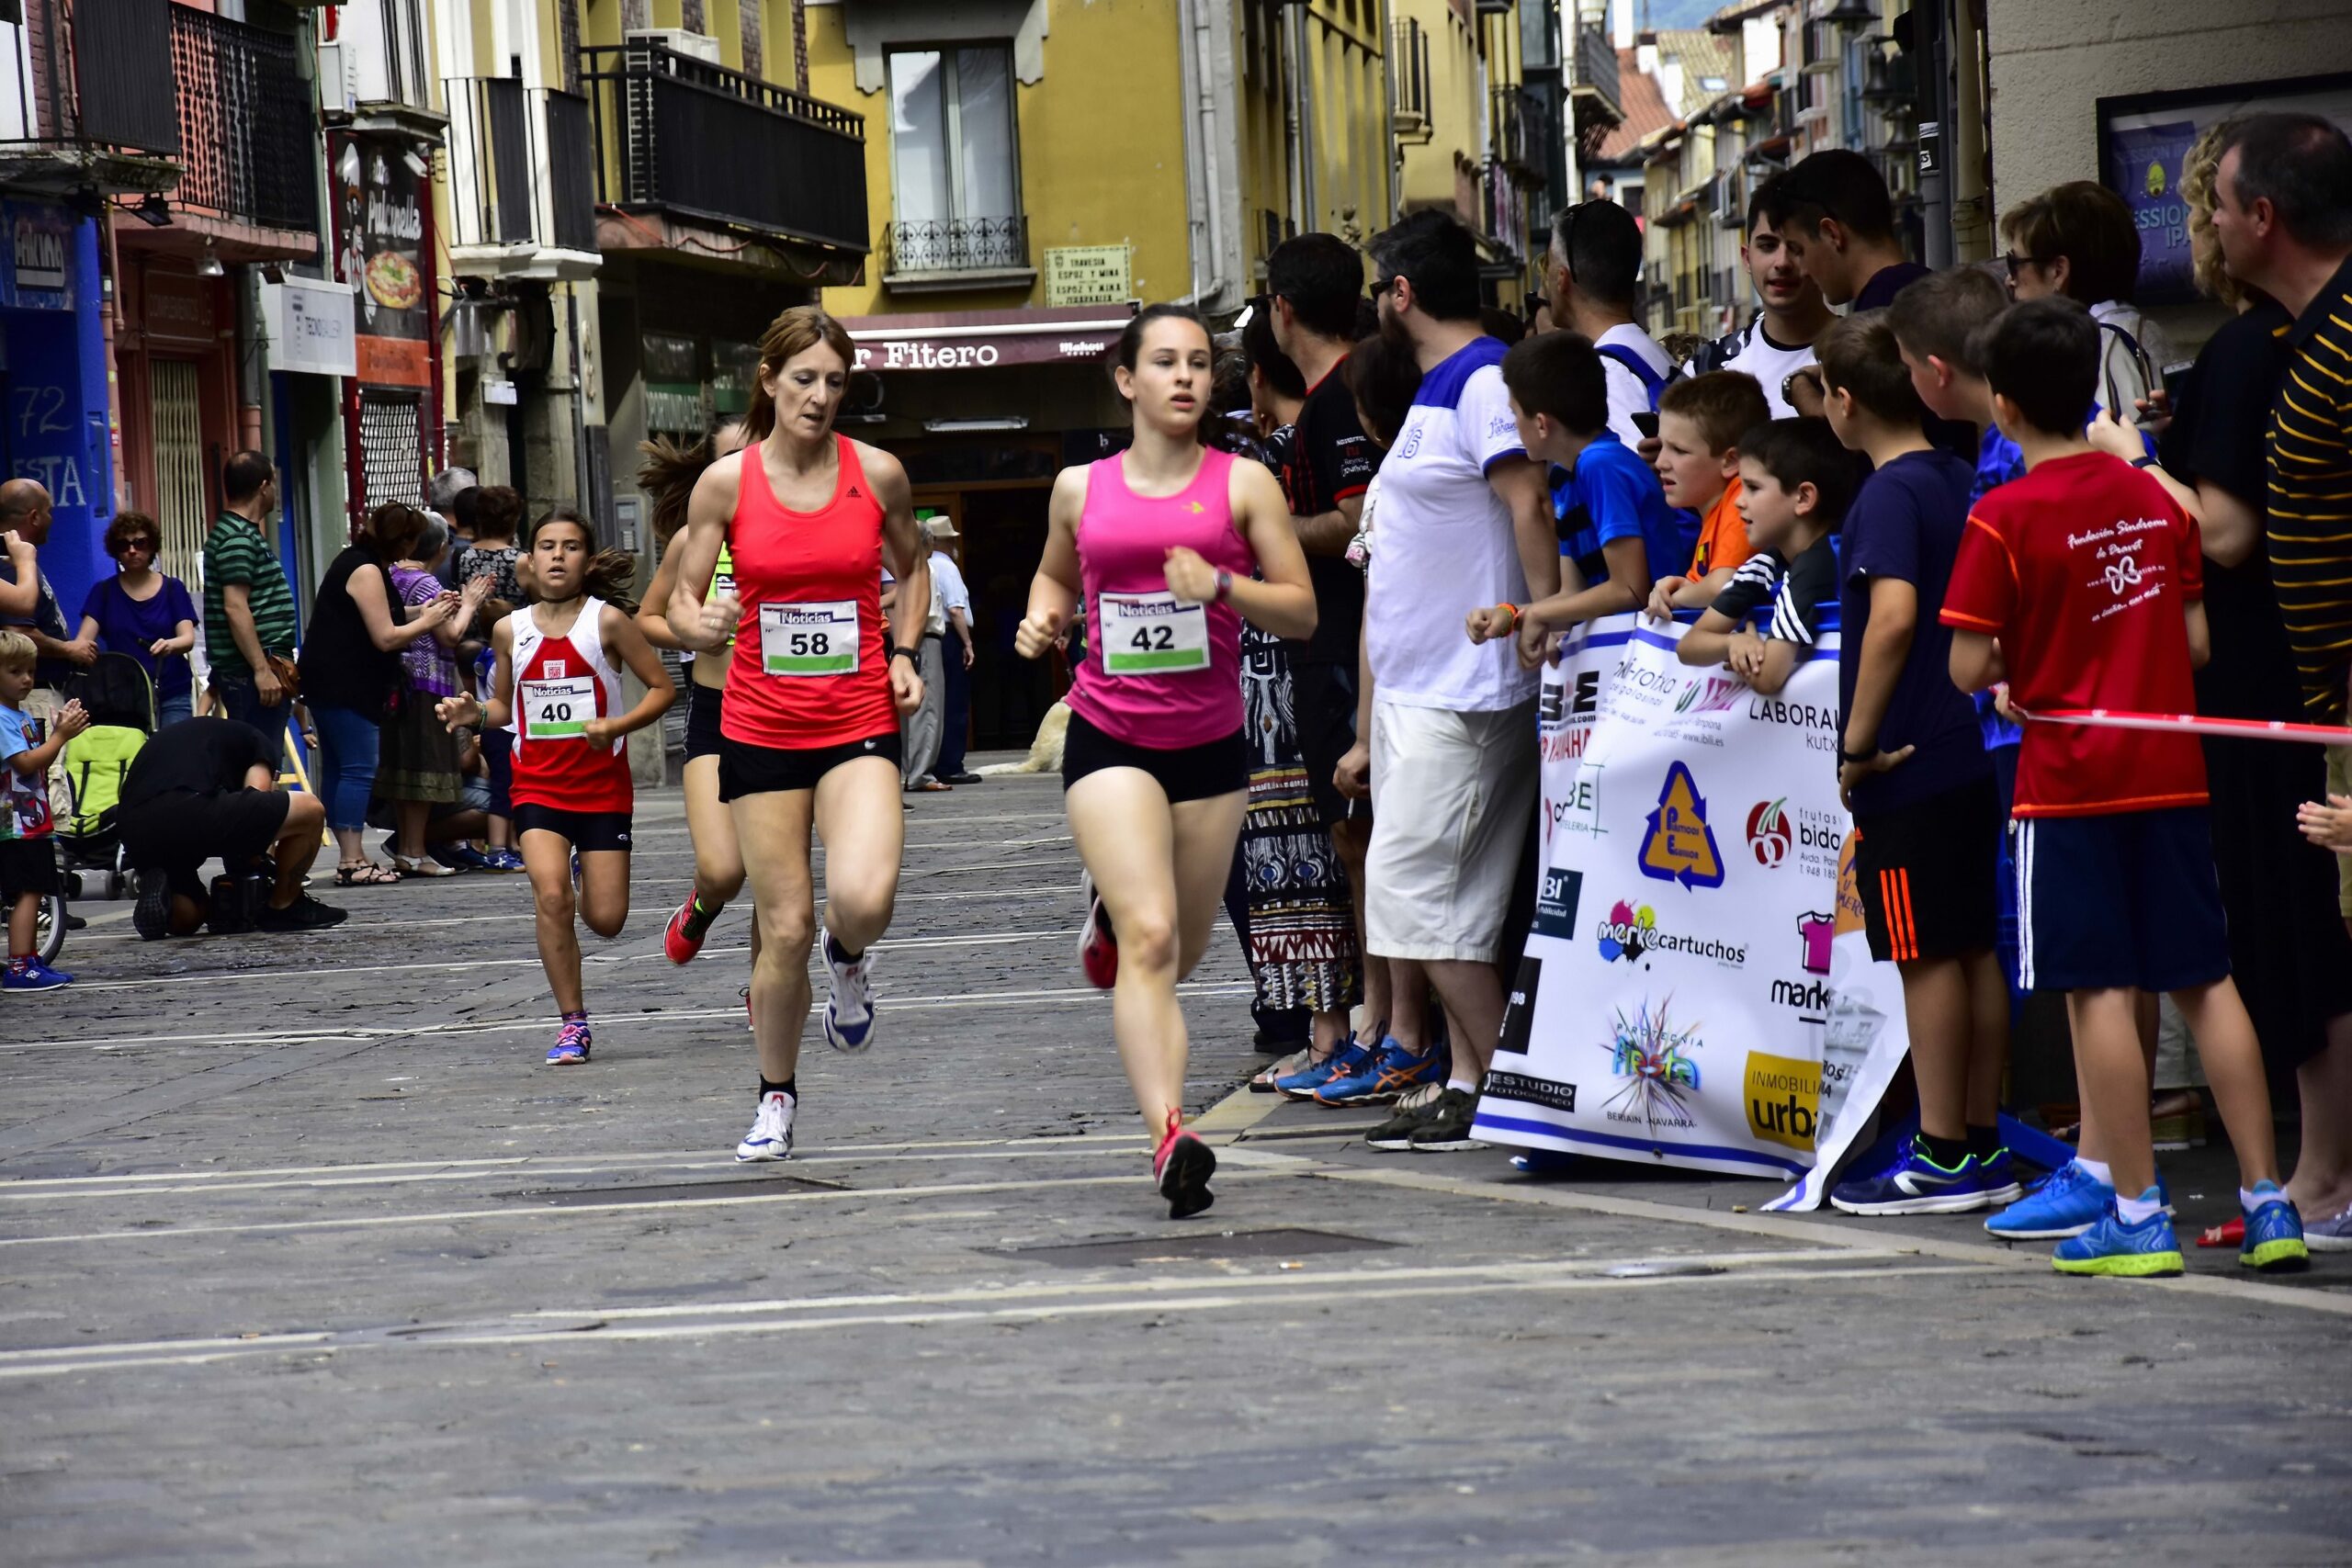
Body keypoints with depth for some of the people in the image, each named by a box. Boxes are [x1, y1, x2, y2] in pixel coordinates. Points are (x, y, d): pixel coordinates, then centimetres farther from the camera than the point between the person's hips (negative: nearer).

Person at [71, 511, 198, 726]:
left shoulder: (173, 589, 7)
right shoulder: (104, 591, 9)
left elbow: (188, 638, -4)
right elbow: (84, 638, -1)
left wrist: (169, 645, -27)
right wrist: (81, 646, -26)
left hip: (172, 694, 0)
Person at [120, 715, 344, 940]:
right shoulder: (256, 741, 25)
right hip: (193, 814, -7)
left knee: (185, 920, 33)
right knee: (310, 811, 11)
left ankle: (154, 886, 1)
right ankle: (283, 907, 20)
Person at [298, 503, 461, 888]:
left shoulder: (356, 561, 15)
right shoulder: (366, 571, -16)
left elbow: (379, 617, 22)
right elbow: (386, 637, -17)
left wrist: (422, 610, 13)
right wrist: (427, 621, -4)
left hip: (329, 683, 11)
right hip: (346, 686, -11)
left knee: (336, 768, 10)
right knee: (359, 770, -11)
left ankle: (350, 857, 13)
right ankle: (352, 861, -14)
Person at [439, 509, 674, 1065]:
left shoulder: (607, 621, -5)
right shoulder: (511, 630, 5)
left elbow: (661, 688, -1)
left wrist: (617, 726, -17)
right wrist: (474, 713, -4)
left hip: (602, 784, -1)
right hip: (538, 784, 1)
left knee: (605, 920, -1)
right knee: (551, 896, -19)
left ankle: (587, 874, 38)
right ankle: (573, 1022, -6)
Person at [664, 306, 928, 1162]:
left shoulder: (878, 473, 0)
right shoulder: (726, 483, -2)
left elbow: (912, 566, 18)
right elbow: (683, 600, 4)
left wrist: (904, 653, 4)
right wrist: (700, 624, -19)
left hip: (860, 722, 0)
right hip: (761, 728, 0)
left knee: (863, 898, -24)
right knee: (785, 926, 1)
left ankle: (848, 959, 14)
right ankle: (776, 1098, 22)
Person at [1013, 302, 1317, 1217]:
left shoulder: (1243, 483, 1)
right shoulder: (1080, 489, 6)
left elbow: (1302, 612, -1)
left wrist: (1221, 585, -18)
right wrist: (1042, 618, 4)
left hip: (1211, 744, 2)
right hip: (1109, 738, -1)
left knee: (1180, 955, 12)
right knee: (1152, 940, -19)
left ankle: (1113, 918, 49)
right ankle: (1170, 1136, -26)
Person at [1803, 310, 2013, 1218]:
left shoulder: (1889, 494, -13)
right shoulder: (1963, 484, 11)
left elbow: (1894, 614, -24)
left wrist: (1858, 743, -19)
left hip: (1909, 760, -8)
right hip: (1971, 753, 8)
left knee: (1926, 956, -4)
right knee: (1975, 950, 10)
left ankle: (1943, 1160, -1)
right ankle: (1984, 1146, 15)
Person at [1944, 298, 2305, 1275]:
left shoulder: (2004, 519, -11)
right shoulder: (2156, 499, 5)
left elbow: (1968, 669, -12)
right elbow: (2198, 645, 7)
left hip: (2068, 781, -5)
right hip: (2170, 774, 5)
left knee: (2099, 991, -2)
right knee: (2205, 981, 8)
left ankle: (2138, 1214, -3)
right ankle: (2267, 1201, 8)